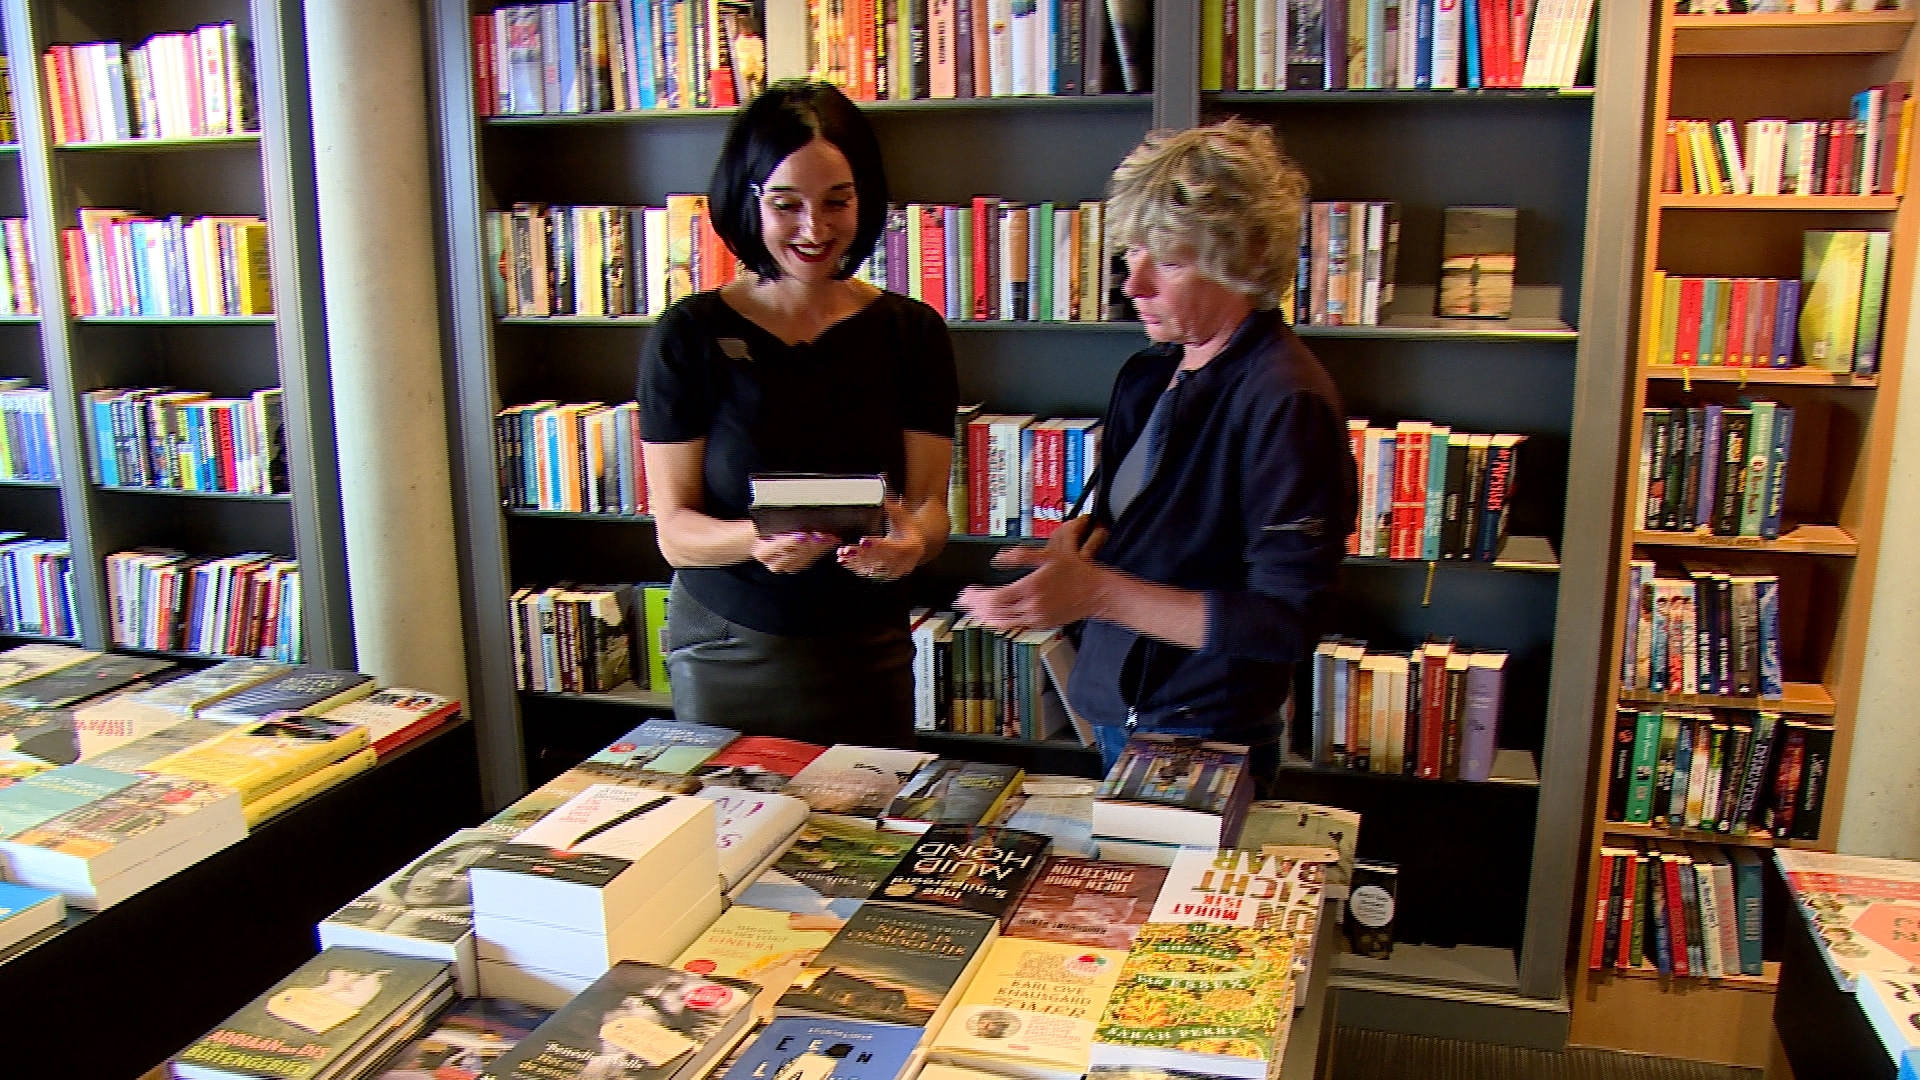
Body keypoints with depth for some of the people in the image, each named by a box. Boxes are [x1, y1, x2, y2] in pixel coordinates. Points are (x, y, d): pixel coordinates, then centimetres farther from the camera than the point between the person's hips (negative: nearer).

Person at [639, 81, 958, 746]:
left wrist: (909, 539, -25)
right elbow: (674, 529, -8)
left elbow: (930, 505, -2)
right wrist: (756, 540, -28)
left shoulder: (911, 332, -1)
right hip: (725, 653, -1)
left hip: (868, 658, 2)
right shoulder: (690, 335, -6)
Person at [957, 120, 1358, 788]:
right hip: (1118, 716, 8)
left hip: (1203, 740, -8)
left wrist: (1096, 593, -28)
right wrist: (1072, 547, -4)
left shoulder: (1286, 403, -21)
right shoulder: (1151, 372, 5)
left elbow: (1287, 624, -25)